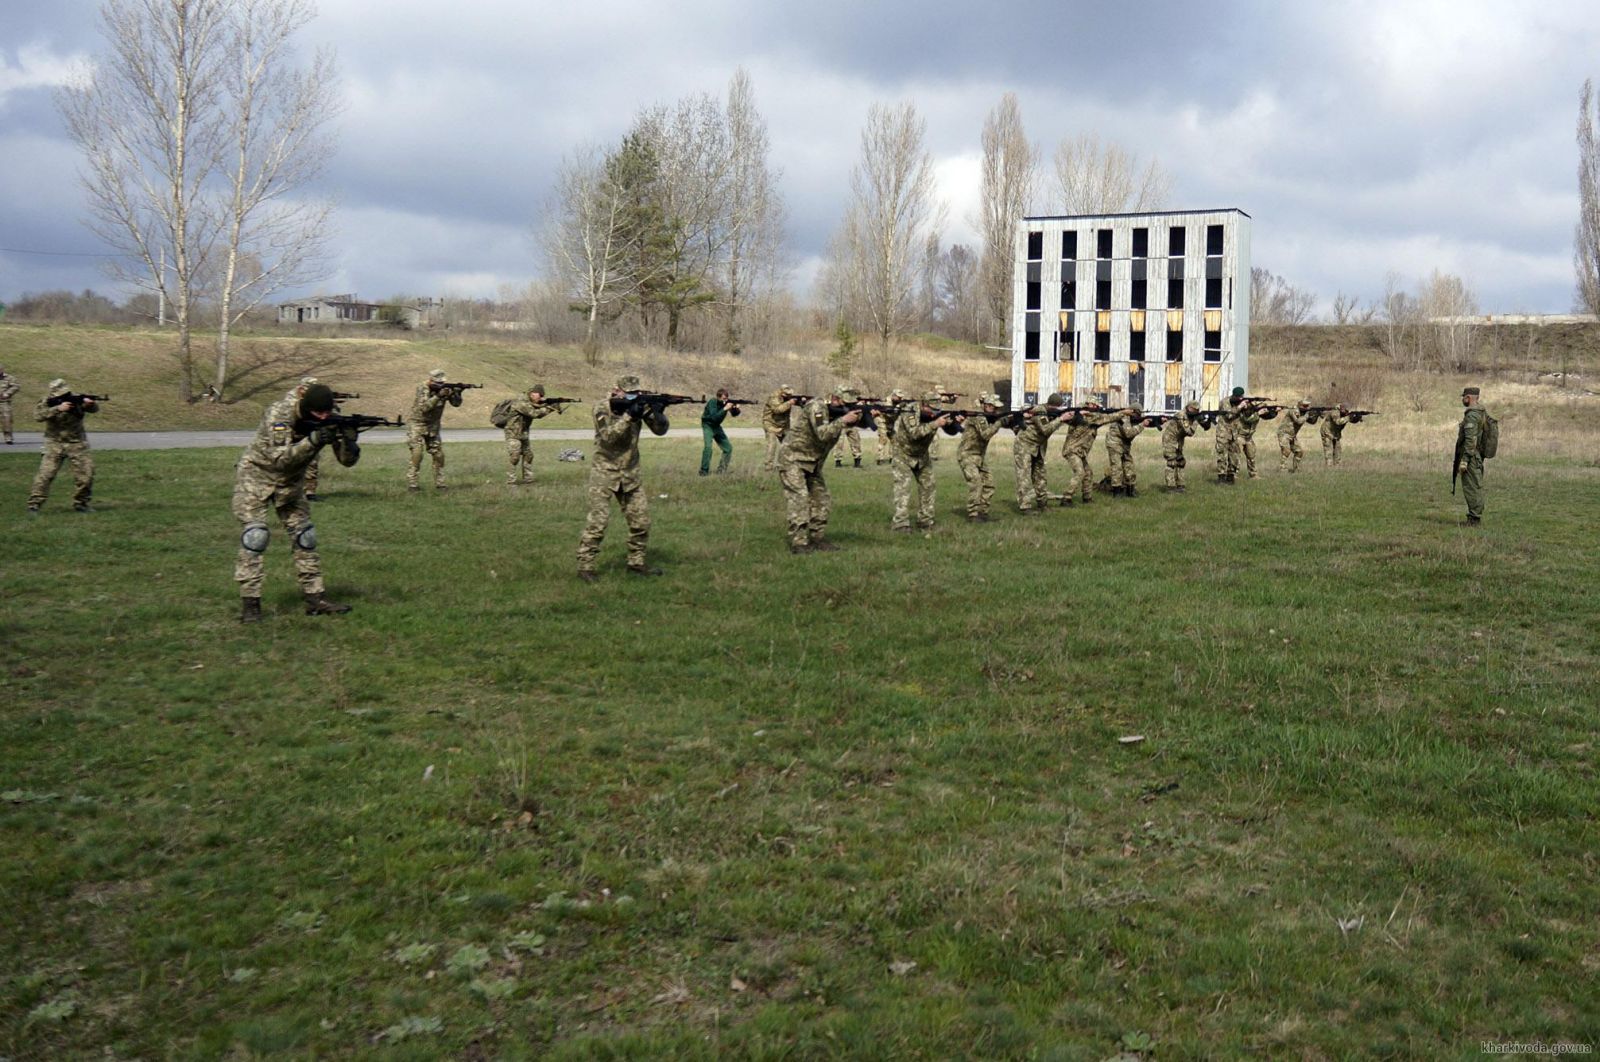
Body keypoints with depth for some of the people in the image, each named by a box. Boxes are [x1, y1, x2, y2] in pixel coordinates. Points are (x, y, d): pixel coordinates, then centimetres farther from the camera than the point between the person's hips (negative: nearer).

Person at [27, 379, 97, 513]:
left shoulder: (77, 400, -6)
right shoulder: (46, 402, -7)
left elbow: (95, 409, -14)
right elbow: (38, 415, -23)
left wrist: (90, 404, -38)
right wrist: (58, 408, -34)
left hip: (77, 444, 1)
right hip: (55, 444, -1)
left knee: (86, 474, -1)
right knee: (45, 474, -9)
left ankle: (81, 503, 17)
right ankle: (34, 504, -3)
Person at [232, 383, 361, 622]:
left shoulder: (329, 421, -13)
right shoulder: (280, 413, -28)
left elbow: (348, 460, -12)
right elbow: (279, 459, -35)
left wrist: (349, 440, -34)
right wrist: (312, 441, -47)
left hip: (291, 482, 6)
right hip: (256, 475, -5)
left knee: (304, 536, 3)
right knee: (255, 535, -14)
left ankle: (315, 598, 9)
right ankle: (249, 603, -10)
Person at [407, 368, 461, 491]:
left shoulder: (445, 389, -2)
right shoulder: (422, 390, -16)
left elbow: (456, 403, -5)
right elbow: (424, 407, -28)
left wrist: (457, 393, -26)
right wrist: (438, 396, -35)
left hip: (433, 427, 5)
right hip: (417, 425, -5)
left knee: (439, 455, 0)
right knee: (417, 454, -15)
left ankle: (439, 483, 9)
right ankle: (411, 484, -11)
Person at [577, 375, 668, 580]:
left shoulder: (639, 404, -1)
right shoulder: (602, 407, -12)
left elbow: (660, 430, -4)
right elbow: (607, 437, -25)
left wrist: (658, 413, -24)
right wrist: (629, 416, -32)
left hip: (630, 472, 5)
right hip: (604, 472, -5)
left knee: (641, 519, 7)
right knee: (598, 520, -8)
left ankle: (636, 563, 21)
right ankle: (585, 566, -1)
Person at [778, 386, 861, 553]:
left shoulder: (838, 412, 4)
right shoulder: (816, 407, -21)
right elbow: (822, 434, -31)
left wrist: (856, 418, -26)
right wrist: (843, 420, -33)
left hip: (813, 463, 9)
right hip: (793, 459, -9)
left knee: (821, 501, 8)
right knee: (799, 501, -13)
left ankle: (818, 539, 16)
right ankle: (799, 543, -13)